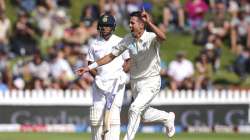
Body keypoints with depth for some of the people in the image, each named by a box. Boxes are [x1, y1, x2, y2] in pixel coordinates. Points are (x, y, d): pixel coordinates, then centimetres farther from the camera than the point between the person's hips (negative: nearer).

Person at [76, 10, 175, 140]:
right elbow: (111, 56, 2)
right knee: (145, 115, 18)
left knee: (134, 109, -21)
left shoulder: (151, 38, -19)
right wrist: (89, 67, -1)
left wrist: (149, 23, -57)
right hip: (135, 82, 6)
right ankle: (168, 118, 46)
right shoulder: (128, 40, -4)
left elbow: (162, 37, -43)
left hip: (151, 82, -6)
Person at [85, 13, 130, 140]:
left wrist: (121, 72, -12)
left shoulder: (121, 42, 6)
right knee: (96, 114, -1)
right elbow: (91, 64, 14)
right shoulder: (95, 44, 13)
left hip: (116, 82, -3)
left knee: (113, 113, -13)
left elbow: (130, 61, 6)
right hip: (99, 82, 3)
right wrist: (96, 75, -4)